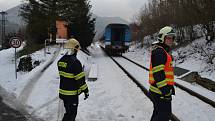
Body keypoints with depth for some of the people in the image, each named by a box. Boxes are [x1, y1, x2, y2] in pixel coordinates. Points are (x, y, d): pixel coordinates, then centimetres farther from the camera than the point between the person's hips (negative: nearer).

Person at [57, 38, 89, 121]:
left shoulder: (61, 60, 3)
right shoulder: (75, 62, -23)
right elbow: (80, 79, -20)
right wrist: (86, 90, -9)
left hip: (62, 91, 8)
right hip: (72, 93, -8)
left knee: (68, 110, 23)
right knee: (71, 113, 3)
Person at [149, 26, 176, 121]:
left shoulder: (164, 51, 17)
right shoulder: (159, 51, -18)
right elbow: (158, 73, -25)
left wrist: (170, 86, 25)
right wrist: (165, 90, -24)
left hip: (163, 89, 11)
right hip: (160, 92, -11)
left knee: (158, 113, 21)